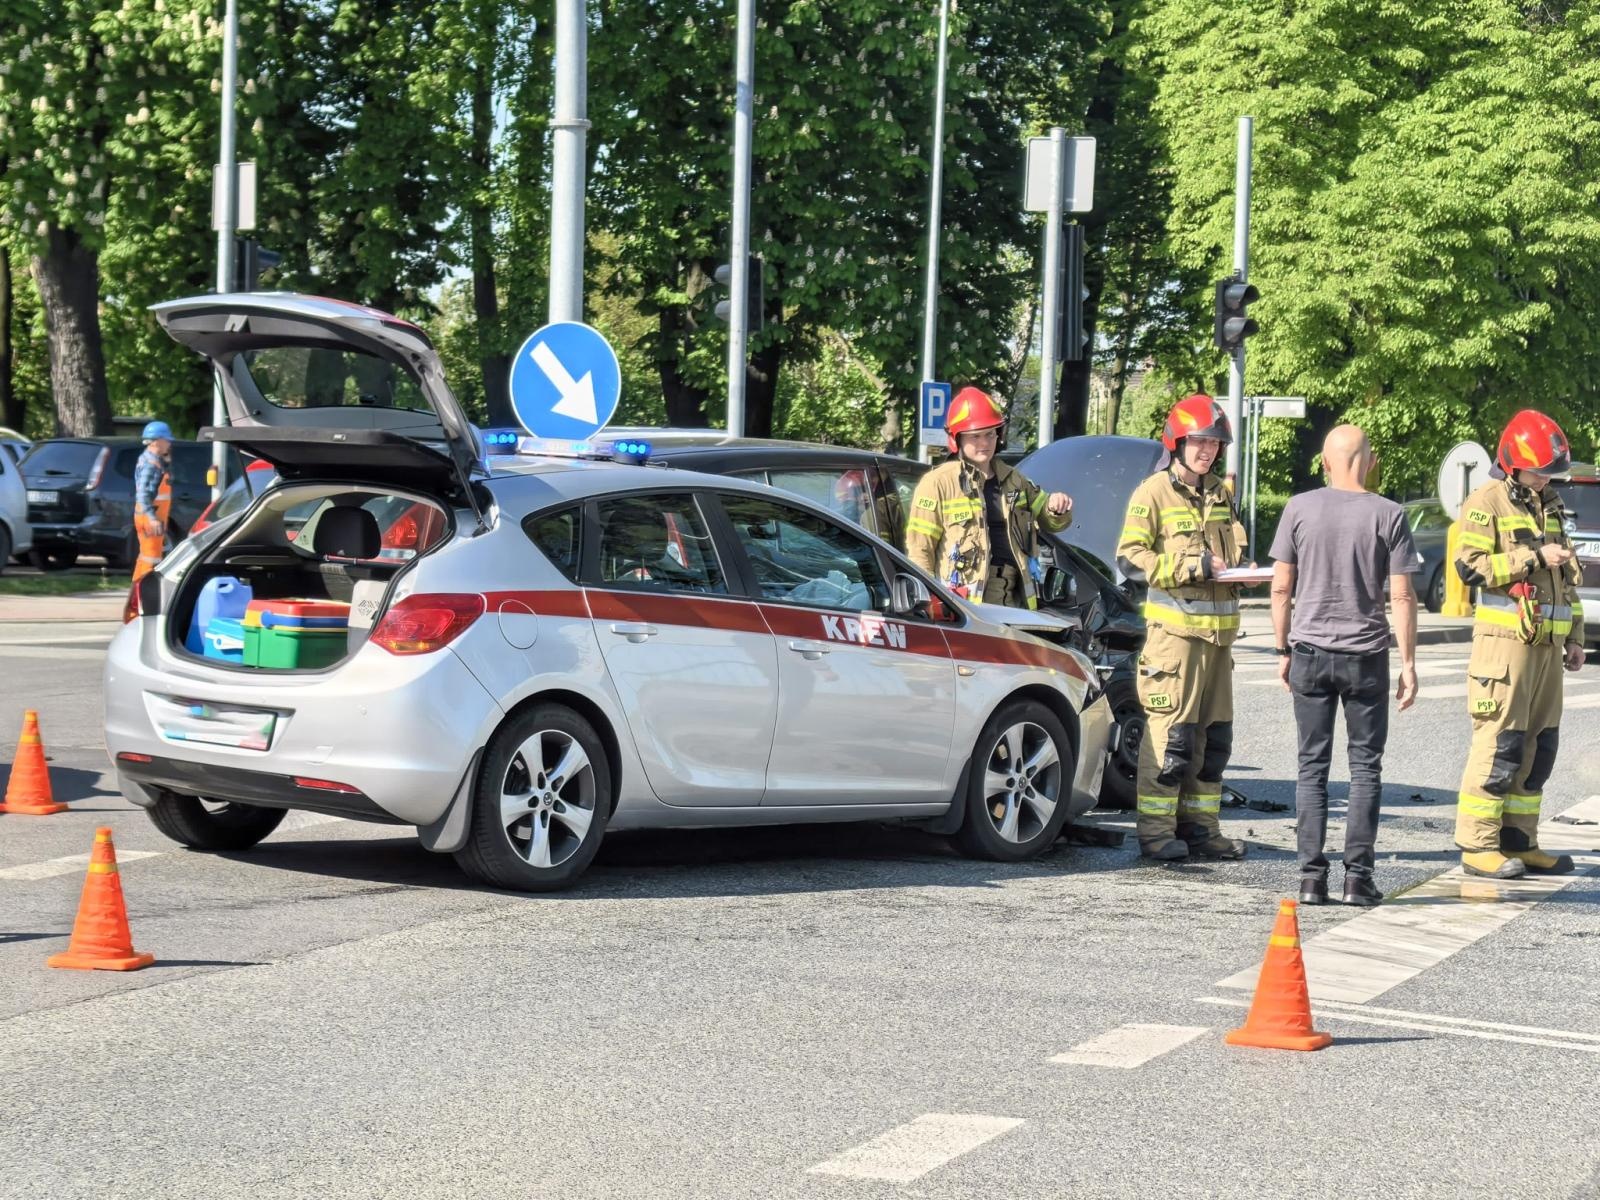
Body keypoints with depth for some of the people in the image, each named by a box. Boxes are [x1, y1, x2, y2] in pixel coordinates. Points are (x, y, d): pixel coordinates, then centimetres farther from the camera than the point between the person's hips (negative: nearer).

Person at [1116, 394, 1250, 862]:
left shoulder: (1219, 494, 18)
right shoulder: (1154, 493, -4)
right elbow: (1130, 557, -11)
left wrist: (1238, 568, 5)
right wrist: (1193, 566, -18)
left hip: (1218, 629, 7)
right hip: (1174, 626, -7)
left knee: (1214, 733, 8)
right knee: (1171, 730, -9)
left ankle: (1199, 825, 16)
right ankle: (1155, 829, -5)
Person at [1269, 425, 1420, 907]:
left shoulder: (1300, 509, -1)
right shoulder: (1388, 515, -4)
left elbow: (1281, 588, 1)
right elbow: (1401, 597, -5)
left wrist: (1283, 650, 11)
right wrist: (1408, 663, 1)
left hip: (1310, 651, 1)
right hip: (1366, 655, -1)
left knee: (1312, 767, 7)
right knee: (1365, 767, 7)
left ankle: (1312, 876, 2)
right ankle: (1358, 875, 2)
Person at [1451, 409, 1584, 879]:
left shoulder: (1551, 505, 19)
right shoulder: (1486, 503, -5)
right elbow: (1471, 566, -15)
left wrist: (1574, 636, 21)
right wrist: (1534, 558, -16)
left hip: (1547, 642, 8)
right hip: (1506, 639, -8)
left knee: (1539, 745, 9)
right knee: (1499, 744, -10)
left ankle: (1518, 841, 15)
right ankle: (1477, 845, -6)